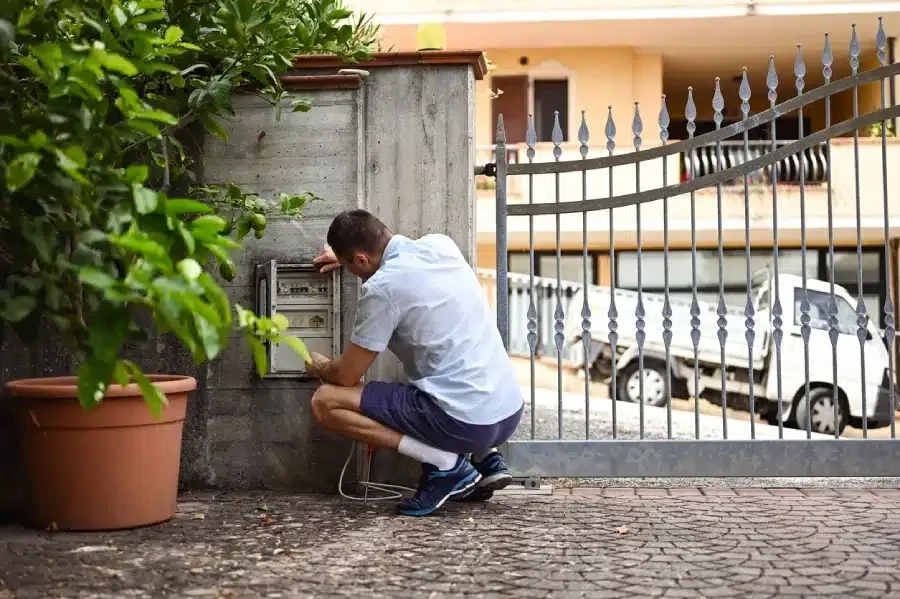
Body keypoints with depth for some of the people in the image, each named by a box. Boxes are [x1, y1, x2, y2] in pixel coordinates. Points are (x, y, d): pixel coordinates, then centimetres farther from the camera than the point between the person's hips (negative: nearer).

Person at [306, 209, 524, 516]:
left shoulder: (381, 288, -13)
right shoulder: (440, 244, 7)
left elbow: (346, 376, -1)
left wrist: (320, 367, 21)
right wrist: (347, 254, 42)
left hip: (465, 422, -8)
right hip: (510, 411, 8)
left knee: (325, 402, -1)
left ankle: (444, 463, -4)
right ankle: (484, 459, 16)